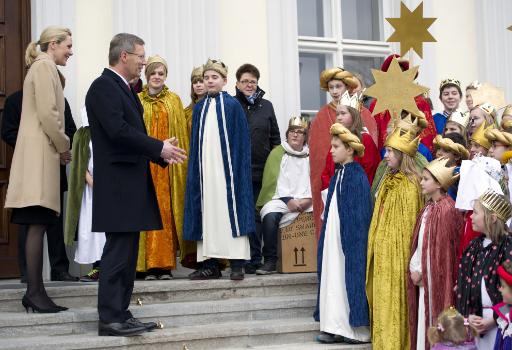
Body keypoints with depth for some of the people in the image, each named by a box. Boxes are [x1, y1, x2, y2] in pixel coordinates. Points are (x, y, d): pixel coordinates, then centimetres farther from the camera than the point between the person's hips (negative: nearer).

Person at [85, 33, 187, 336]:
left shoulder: (126, 88, 19)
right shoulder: (104, 87, -11)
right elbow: (118, 131, -21)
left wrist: (160, 151, 5)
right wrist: (159, 148, -15)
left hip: (132, 184, 10)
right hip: (117, 183, -10)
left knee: (127, 253, 11)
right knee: (119, 251, -8)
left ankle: (121, 314, 16)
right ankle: (110, 319, -3)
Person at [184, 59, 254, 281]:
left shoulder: (232, 105, 1)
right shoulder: (199, 107, 14)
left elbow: (241, 140, -2)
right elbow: (195, 142, 15)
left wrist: (238, 168, -10)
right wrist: (195, 168, 6)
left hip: (226, 168, -4)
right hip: (205, 168, 4)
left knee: (230, 210, -5)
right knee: (207, 212, 3)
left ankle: (237, 263, -2)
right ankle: (210, 264, 6)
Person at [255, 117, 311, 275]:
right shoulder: (277, 153, 12)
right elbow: (273, 181, 0)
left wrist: (308, 199, -10)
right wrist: (288, 200, -12)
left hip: (307, 202, 2)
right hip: (281, 200, -2)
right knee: (270, 216, -35)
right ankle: (270, 261, -25)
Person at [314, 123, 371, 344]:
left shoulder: (357, 177, -12)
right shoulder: (338, 174, 11)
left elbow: (360, 215, -14)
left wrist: (355, 240, -17)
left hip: (349, 238, -8)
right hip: (333, 236, 8)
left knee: (350, 276, -3)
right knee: (334, 278, 7)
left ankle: (358, 329, 4)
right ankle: (337, 327, 11)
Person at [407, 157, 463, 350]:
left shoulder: (447, 210, -15)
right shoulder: (428, 208, 10)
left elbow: (442, 248, -16)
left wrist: (420, 270, -11)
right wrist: (414, 267, 1)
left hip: (436, 275, -8)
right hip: (423, 275, 8)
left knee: (434, 317, -1)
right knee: (423, 318, 11)